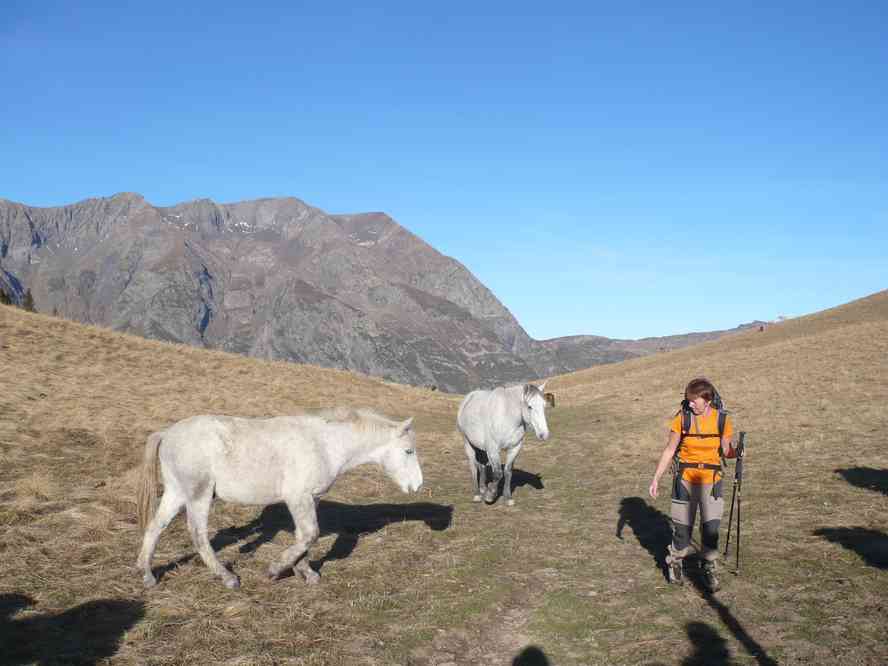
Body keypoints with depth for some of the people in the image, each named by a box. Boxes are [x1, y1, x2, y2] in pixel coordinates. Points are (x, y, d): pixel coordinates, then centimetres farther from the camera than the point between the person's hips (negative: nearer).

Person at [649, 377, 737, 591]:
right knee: (682, 526, 6)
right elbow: (669, 450, -1)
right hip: (685, 479, 0)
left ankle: (709, 569, 16)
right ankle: (676, 562, 33)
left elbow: (726, 451, 6)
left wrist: (737, 452, -17)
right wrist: (656, 478, -3)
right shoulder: (682, 418, -8)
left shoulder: (722, 420, -5)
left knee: (711, 527, -7)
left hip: (711, 479, 0)